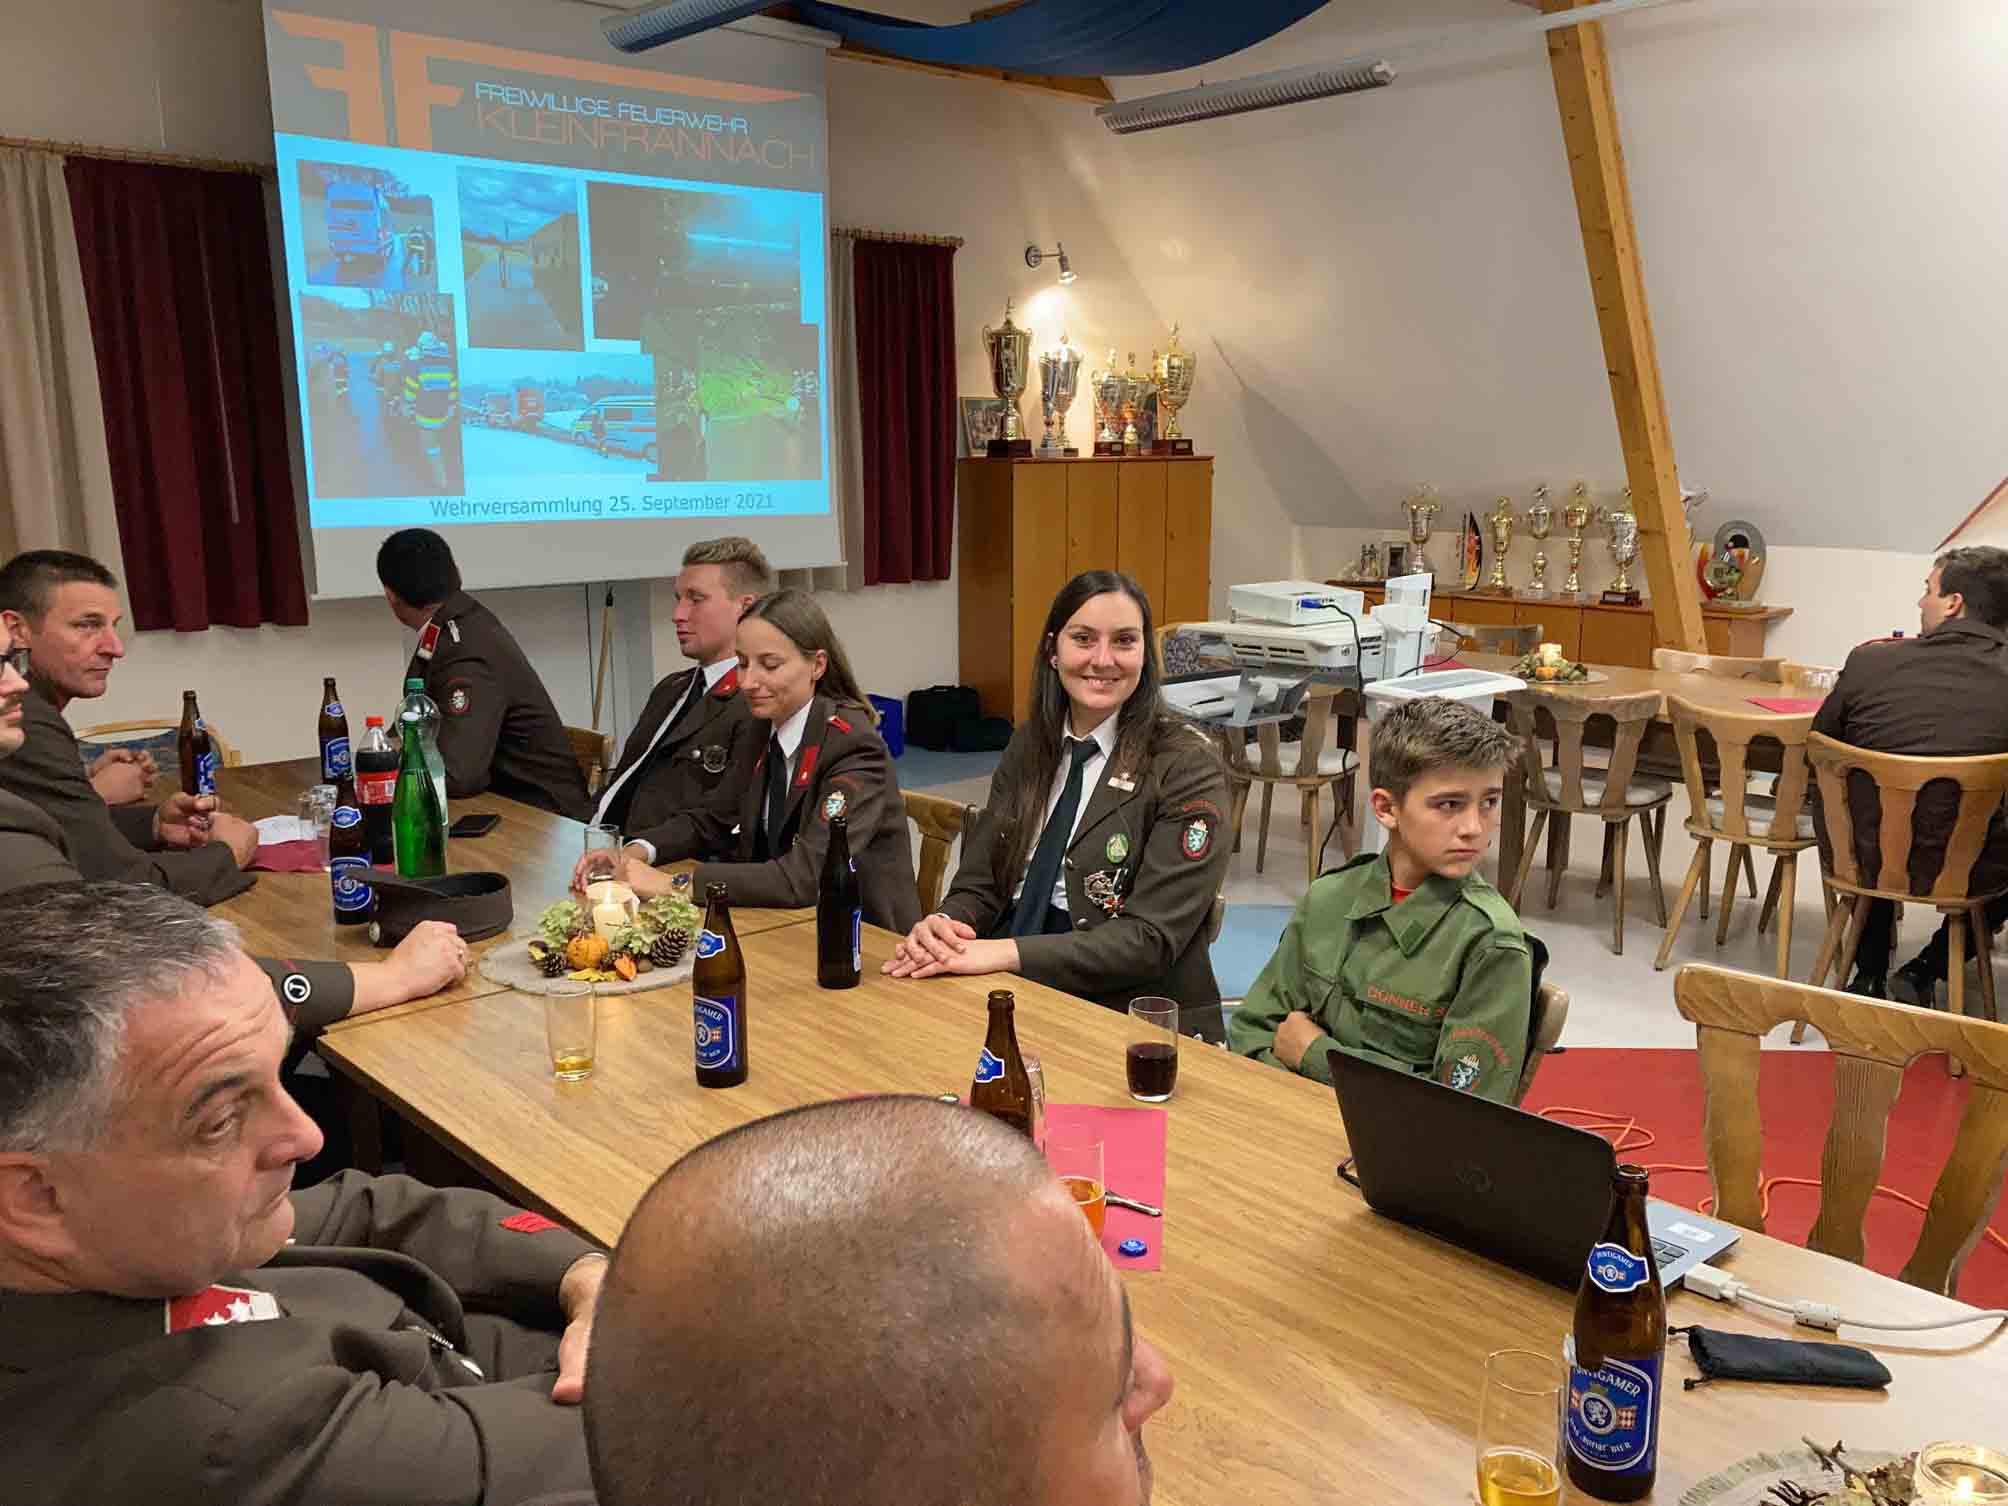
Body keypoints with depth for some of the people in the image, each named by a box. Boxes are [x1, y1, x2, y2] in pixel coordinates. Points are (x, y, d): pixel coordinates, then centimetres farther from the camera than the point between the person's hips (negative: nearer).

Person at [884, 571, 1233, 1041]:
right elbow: (980, 884, 8)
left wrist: (1007, 952, -25)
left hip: (1138, 1017, -5)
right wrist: (942, 925, -16)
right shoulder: (1029, 743, 8)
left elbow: (1152, 939, -15)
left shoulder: (1187, 767, -9)